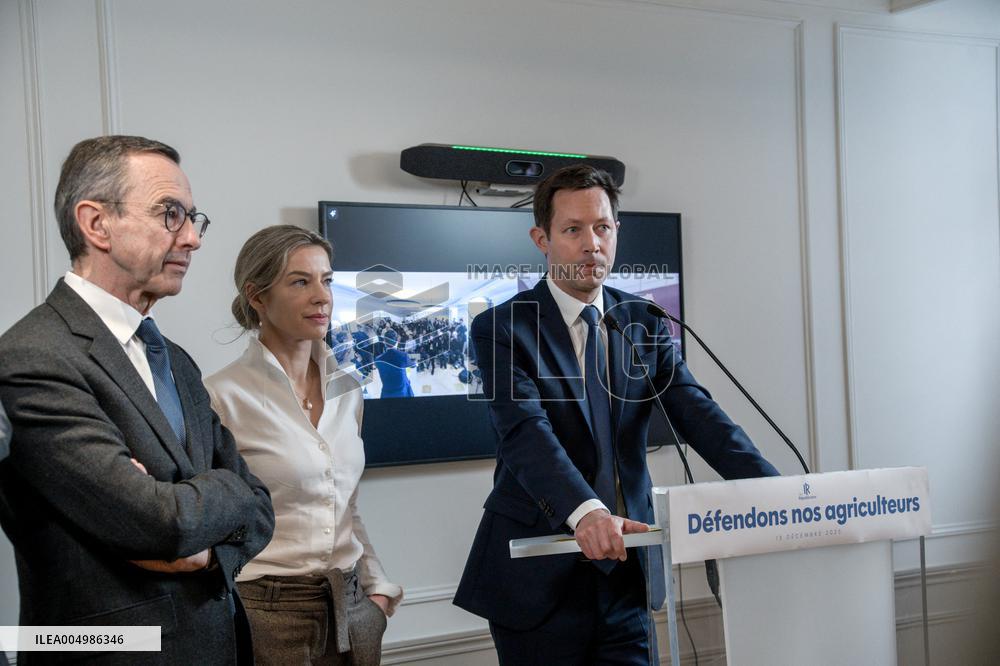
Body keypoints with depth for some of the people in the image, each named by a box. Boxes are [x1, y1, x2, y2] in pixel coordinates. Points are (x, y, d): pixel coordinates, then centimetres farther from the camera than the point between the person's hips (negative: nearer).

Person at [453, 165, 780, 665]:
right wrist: (584, 511, -40)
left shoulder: (644, 322, 7)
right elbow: (526, 433, -22)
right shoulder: (501, 329, -8)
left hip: (625, 568, 4)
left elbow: (695, 412, -4)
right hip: (540, 574, -3)